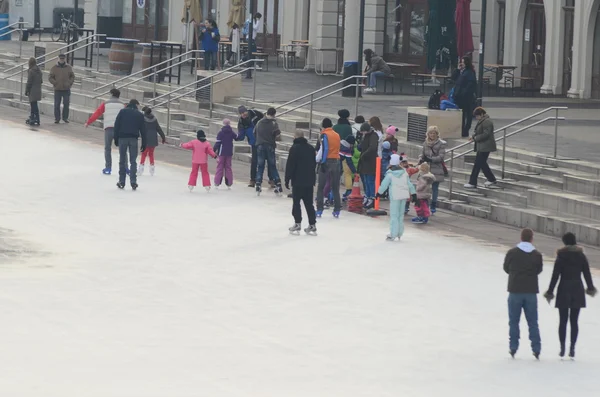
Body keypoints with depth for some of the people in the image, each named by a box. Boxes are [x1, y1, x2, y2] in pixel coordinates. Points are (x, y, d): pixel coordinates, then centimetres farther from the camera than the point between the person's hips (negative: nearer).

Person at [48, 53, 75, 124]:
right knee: (57, 105, 0)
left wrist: (69, 83, -4)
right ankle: (57, 118, 7)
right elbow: (50, 77, 2)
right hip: (57, 89, -1)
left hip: (66, 89, 1)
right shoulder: (54, 68, 2)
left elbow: (72, 76, 10)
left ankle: (65, 117, 15)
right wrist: (55, 83, -10)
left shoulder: (69, 67, 6)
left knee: (66, 104, 1)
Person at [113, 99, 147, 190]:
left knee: (122, 160, 6)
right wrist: (144, 143, 10)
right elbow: (143, 130, 7)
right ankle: (133, 182, -6)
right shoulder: (140, 114, 7)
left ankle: (121, 182, 6)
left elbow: (116, 125, 1)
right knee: (133, 161, 3)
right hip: (134, 139, 0)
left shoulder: (122, 112, 5)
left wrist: (116, 139, 3)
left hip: (122, 138, 0)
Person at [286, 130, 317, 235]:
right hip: (309, 181, 6)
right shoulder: (311, 148, 10)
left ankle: (297, 223, -4)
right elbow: (314, 164, 17)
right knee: (309, 203, 8)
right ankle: (312, 224, 6)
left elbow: (290, 165, -13)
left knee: (296, 202, 1)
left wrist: (287, 179, -7)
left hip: (298, 181, -6)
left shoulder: (295, 148, -11)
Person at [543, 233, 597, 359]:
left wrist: (550, 292, -3)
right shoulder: (581, 256, 0)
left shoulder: (561, 257, -8)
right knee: (574, 321, 6)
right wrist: (590, 288, 19)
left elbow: (555, 275, -9)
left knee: (563, 321, 5)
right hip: (578, 291, 2)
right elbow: (587, 273, 4)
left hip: (564, 290, -2)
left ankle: (562, 348, 3)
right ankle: (572, 348, 4)